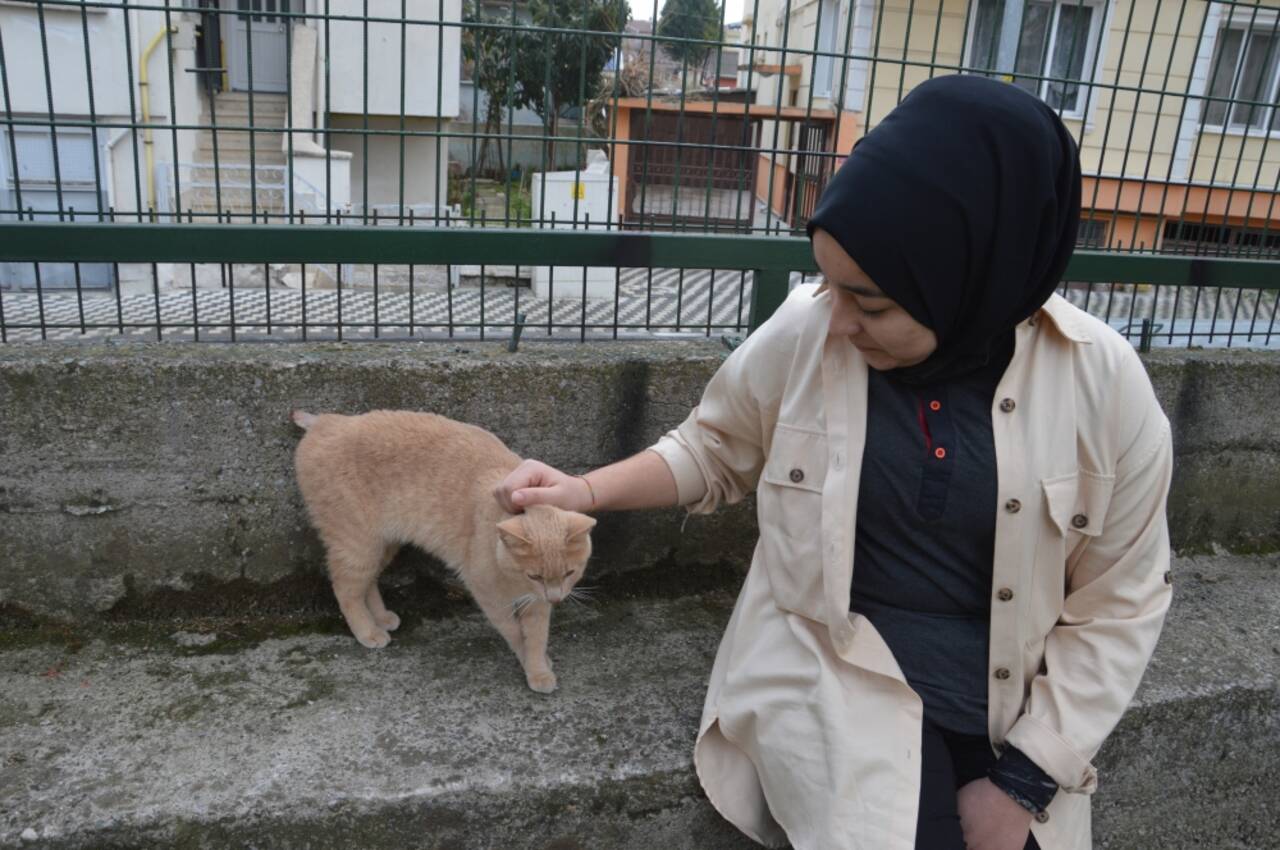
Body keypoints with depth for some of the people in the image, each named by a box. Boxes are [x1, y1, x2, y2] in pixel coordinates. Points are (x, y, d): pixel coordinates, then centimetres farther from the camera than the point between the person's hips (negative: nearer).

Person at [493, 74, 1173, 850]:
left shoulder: (1103, 384, -13)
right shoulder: (802, 336, -13)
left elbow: (1120, 605, -3)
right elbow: (715, 451, 6)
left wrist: (1025, 779, -5)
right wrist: (587, 490, -10)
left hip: (1016, 718, 2)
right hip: (835, 685, -1)